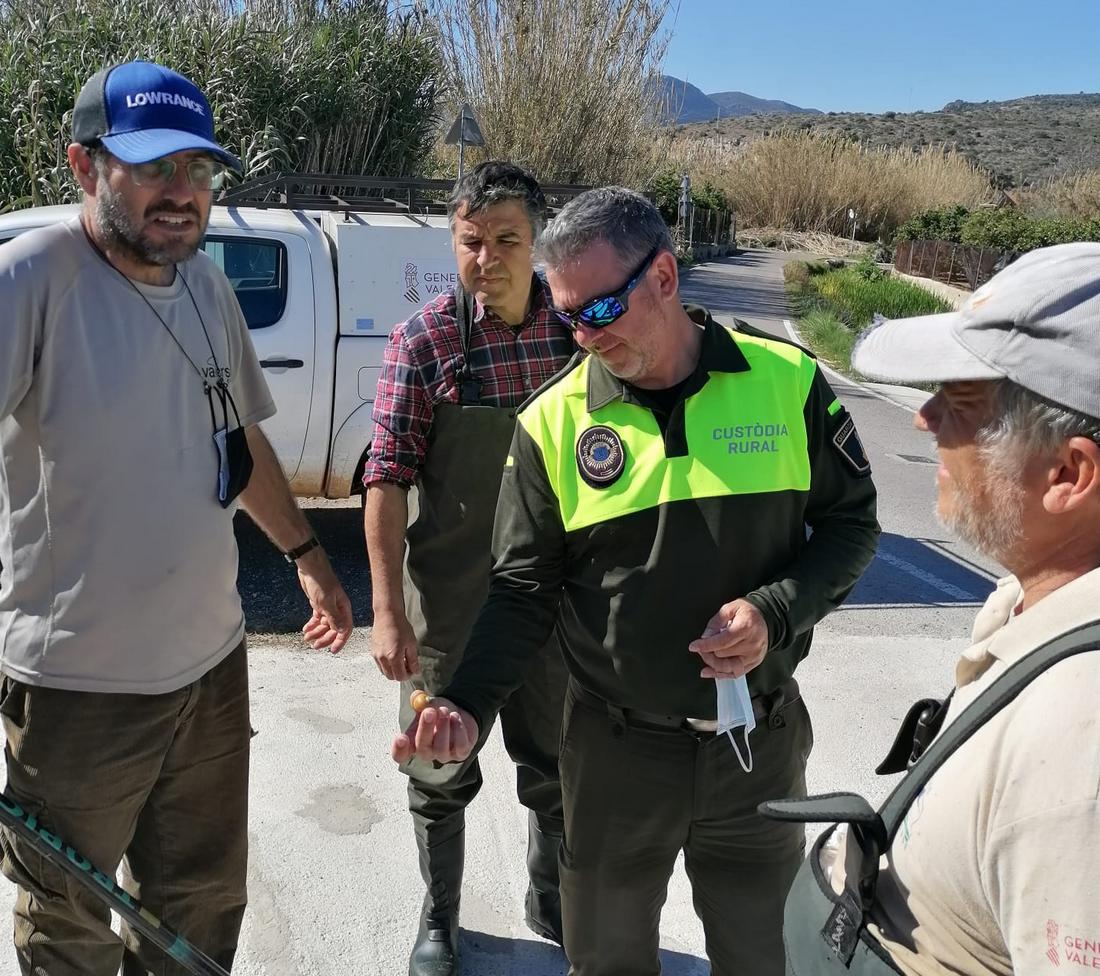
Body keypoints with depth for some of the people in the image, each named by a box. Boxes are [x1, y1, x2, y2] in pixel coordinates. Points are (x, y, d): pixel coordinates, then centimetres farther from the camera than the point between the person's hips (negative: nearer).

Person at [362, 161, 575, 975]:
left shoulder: (575, 330, -4)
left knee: (557, 766, 18)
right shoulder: (424, 341, -12)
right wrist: (388, 611, -16)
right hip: (448, 600, -2)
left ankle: (553, 903, 43)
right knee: (442, 774, 14)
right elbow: (388, 479, -12)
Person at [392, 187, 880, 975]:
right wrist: (468, 704, -19)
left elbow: (851, 521, 0)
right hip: (615, 747, 0)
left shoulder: (787, 383, -9)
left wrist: (778, 614, -17)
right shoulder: (552, 423, -8)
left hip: (760, 739, 1)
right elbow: (525, 589, -5)